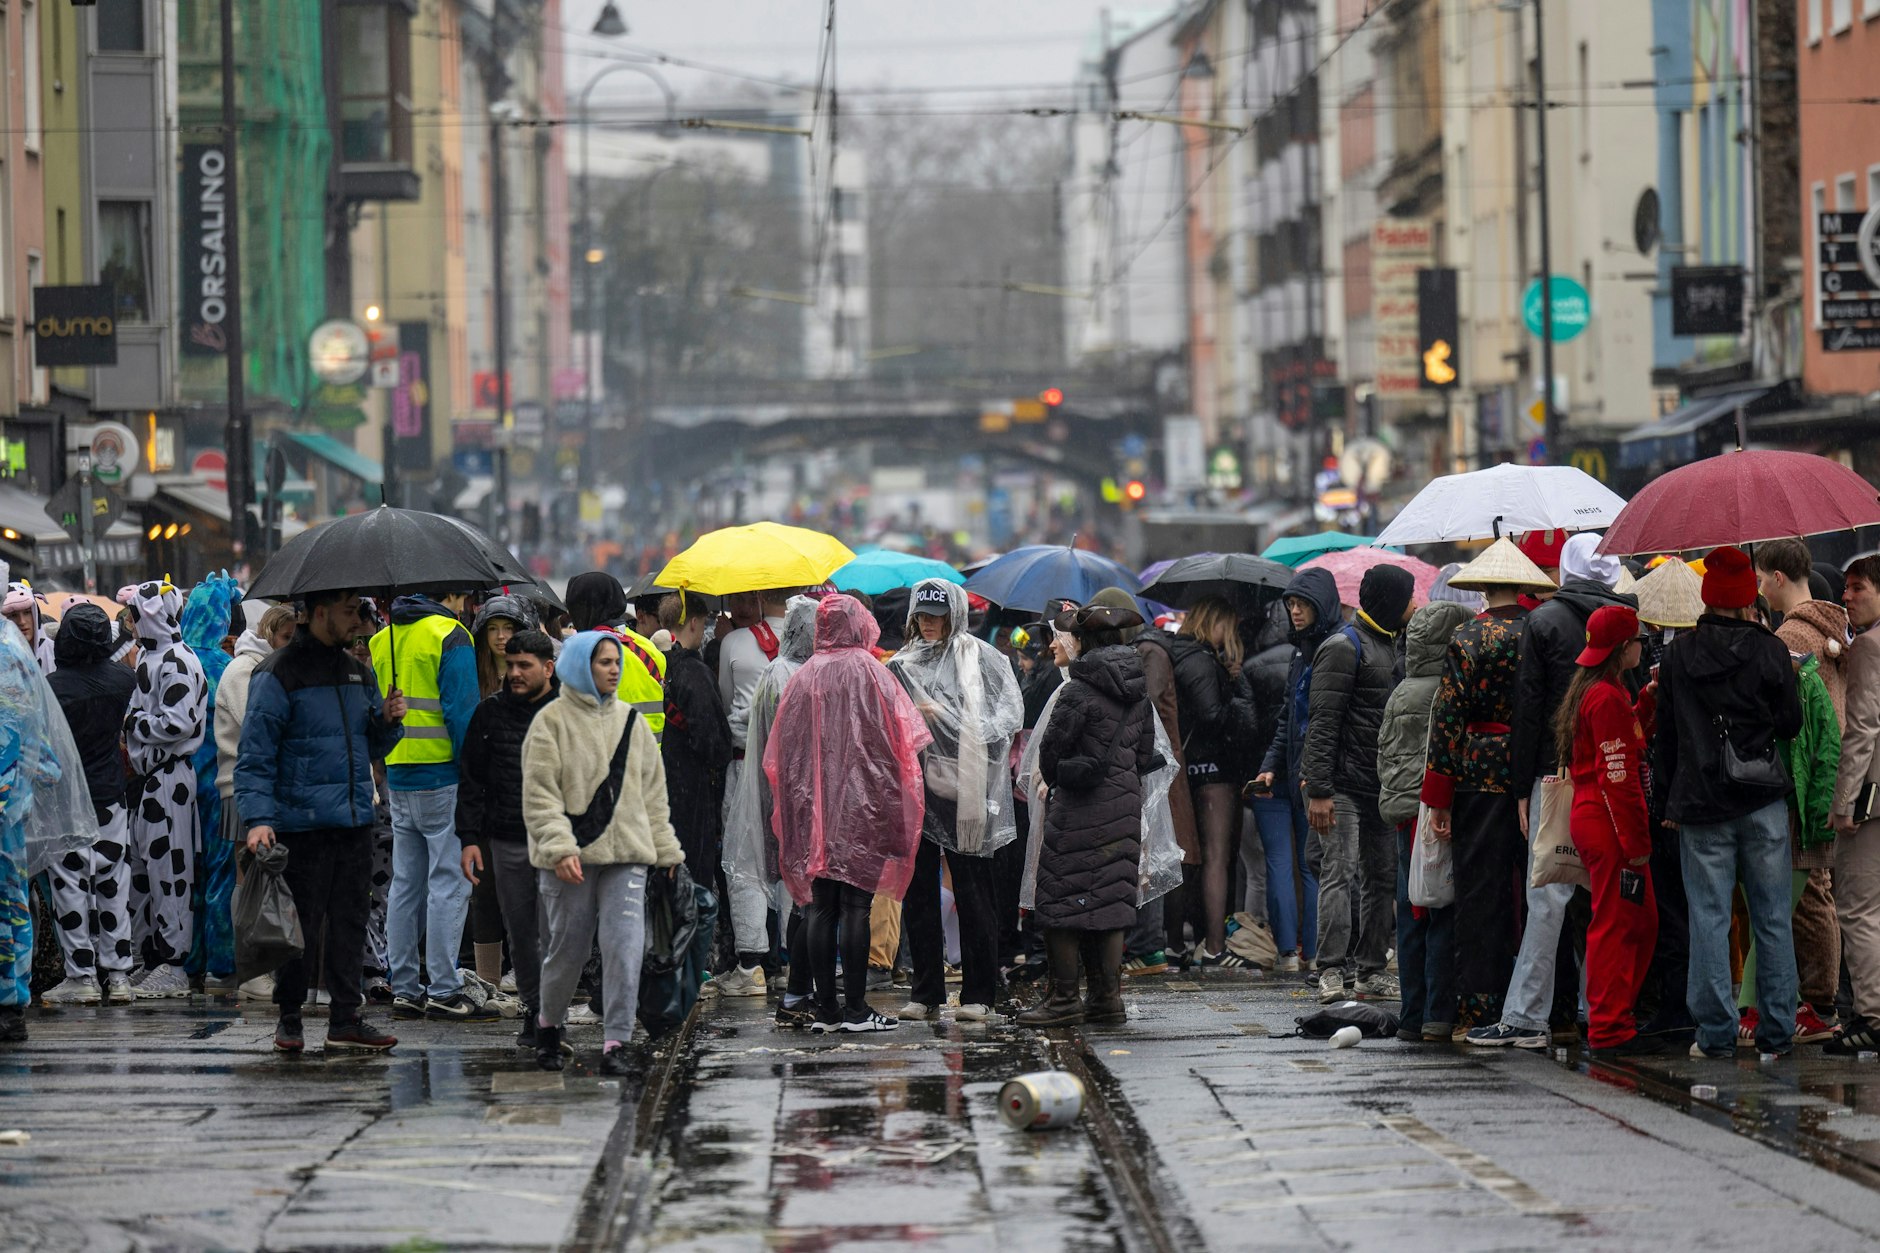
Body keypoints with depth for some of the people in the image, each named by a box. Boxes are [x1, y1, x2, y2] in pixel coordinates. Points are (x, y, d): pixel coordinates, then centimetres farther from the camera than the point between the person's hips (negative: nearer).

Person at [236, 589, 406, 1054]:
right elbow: (255, 754, -8)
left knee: (350, 920, 6)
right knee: (301, 925, -2)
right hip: (302, 821, -6)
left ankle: (346, 1019, 11)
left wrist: (388, 721, 2)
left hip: (354, 822, 6)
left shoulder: (358, 673, 16)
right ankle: (288, 1018, 11)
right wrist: (258, 819, -17)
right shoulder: (279, 674, -6)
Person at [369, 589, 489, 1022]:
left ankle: (404, 989, 13)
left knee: (406, 883, 11)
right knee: (449, 881, -5)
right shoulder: (450, 636, -9)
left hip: (398, 776, 7)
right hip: (442, 778, -7)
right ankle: (443, 990, -7)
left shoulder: (382, 640, 14)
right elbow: (461, 710, -15)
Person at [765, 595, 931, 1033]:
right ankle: (855, 1008, -6)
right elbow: (900, 736, -5)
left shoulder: (804, 677, 8)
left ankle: (825, 1007, 5)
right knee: (856, 906, -4)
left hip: (811, 805, 4)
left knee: (819, 909, 5)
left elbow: (779, 753, 10)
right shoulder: (868, 671, -3)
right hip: (861, 801, -4)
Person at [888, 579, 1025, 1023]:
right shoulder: (903, 665, 14)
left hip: (964, 788, -4)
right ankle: (925, 993, 12)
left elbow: (1010, 712, -5)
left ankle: (978, 994, 2)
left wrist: (946, 718, -11)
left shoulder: (979, 657, 2)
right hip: (915, 787, 4)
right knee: (918, 893, 5)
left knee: (973, 893, -2)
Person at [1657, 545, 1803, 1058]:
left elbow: (1665, 732, 6)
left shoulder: (1678, 656, 2)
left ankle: (1716, 1032, 0)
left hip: (1701, 802, 0)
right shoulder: (1770, 651, -4)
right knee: (1772, 918, 6)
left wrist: (1668, 796, 13)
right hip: (1763, 801, 0)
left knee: (1709, 917, 3)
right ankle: (1777, 1031, 7)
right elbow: (1791, 724, 2)